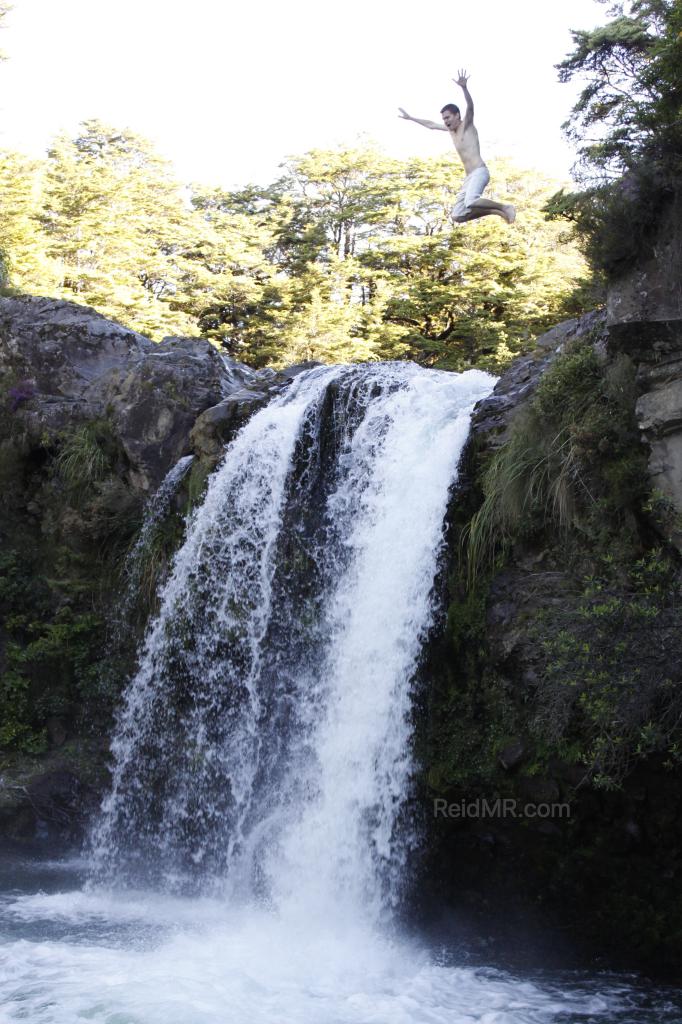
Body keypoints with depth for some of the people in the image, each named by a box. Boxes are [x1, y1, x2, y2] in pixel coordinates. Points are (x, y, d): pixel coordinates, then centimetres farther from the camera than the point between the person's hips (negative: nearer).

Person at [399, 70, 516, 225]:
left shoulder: (467, 125, 0)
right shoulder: (451, 129, 21)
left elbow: (470, 107, -20)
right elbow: (431, 124, 35)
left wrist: (464, 87, -38)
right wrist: (410, 118, 40)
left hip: (479, 172, -9)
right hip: (469, 177, 9)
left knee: (471, 202, -35)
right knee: (458, 216, -1)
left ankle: (505, 207, -16)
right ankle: (496, 211, 5)